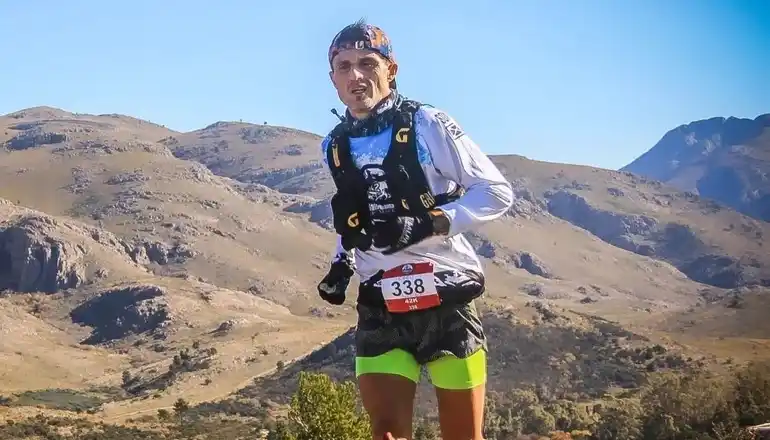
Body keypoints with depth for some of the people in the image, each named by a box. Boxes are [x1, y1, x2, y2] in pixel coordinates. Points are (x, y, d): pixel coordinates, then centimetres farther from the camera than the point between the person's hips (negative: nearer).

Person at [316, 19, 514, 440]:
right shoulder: (335, 146, 7)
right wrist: (342, 263, 6)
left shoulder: (426, 124, -9)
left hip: (447, 302, -3)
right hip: (381, 311, 4)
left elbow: (497, 192, -8)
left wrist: (431, 222, -21)